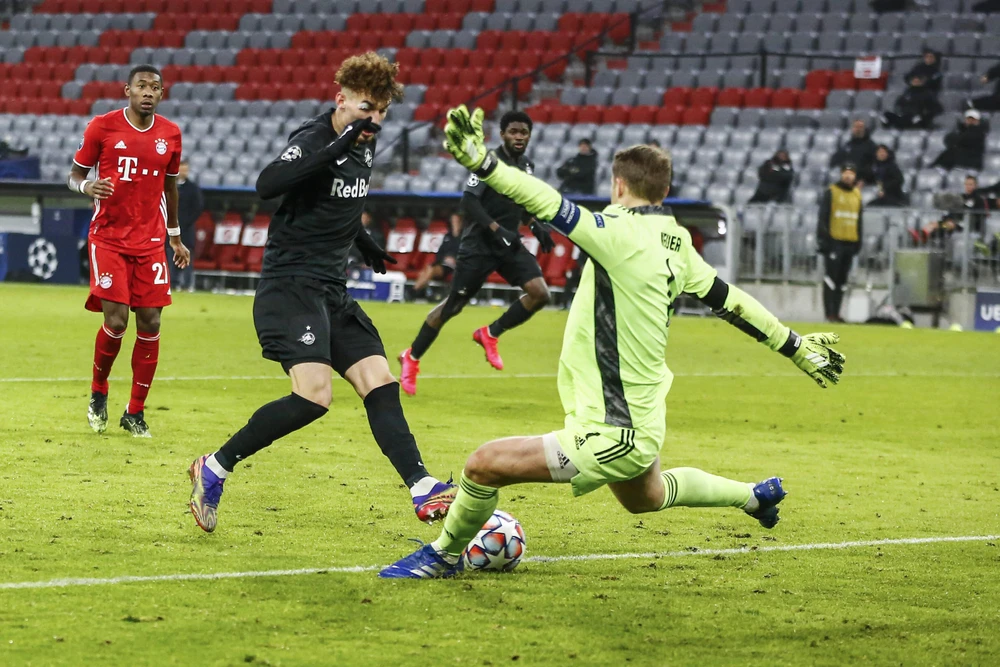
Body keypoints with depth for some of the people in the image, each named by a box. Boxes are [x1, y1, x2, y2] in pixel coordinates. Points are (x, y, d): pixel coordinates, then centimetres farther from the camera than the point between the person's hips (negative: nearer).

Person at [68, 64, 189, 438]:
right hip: (108, 238, -3)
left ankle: (135, 412, 8)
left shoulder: (170, 134, 4)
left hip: (150, 242, 3)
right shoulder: (103, 126, -5)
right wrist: (87, 186, -21)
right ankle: (98, 393, 15)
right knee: (116, 320, -12)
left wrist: (175, 236, 22)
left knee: (150, 324, -3)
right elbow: (74, 175, 2)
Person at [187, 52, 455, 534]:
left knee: (379, 383, -2)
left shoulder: (363, 148, 12)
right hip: (290, 285, -9)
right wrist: (340, 145, -36)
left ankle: (424, 492, -4)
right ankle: (213, 470, -9)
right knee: (313, 395, -22)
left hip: (333, 292, 9)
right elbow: (267, 185, -34)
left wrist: (367, 247, 44)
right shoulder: (313, 141, -14)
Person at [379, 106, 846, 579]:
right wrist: (796, 346, 22)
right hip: (641, 424, 9)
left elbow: (550, 207, -33)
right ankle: (755, 496, 56)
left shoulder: (623, 234, -20)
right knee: (646, 498, 40)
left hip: (610, 435, -9)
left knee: (484, 464, -9)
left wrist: (480, 162, -41)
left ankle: (444, 556, 10)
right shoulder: (675, 243, 4)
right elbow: (730, 301, 12)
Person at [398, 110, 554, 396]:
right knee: (453, 305, 0)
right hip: (479, 245, -6)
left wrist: (536, 227, 8)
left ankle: (490, 334, 6)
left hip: (509, 245, 6)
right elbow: (469, 201, -21)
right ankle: (412, 357, 18)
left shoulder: (527, 167, 7)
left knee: (540, 293, -13)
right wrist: (496, 229, -28)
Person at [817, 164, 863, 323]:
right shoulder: (831, 192, -2)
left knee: (842, 280, 7)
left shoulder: (857, 194, 15)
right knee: (831, 277, -8)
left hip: (850, 243, 6)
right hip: (834, 241, -6)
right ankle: (829, 313, -8)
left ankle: (836, 312, 11)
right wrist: (823, 238, -13)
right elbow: (823, 217, -6)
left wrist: (858, 241, 15)